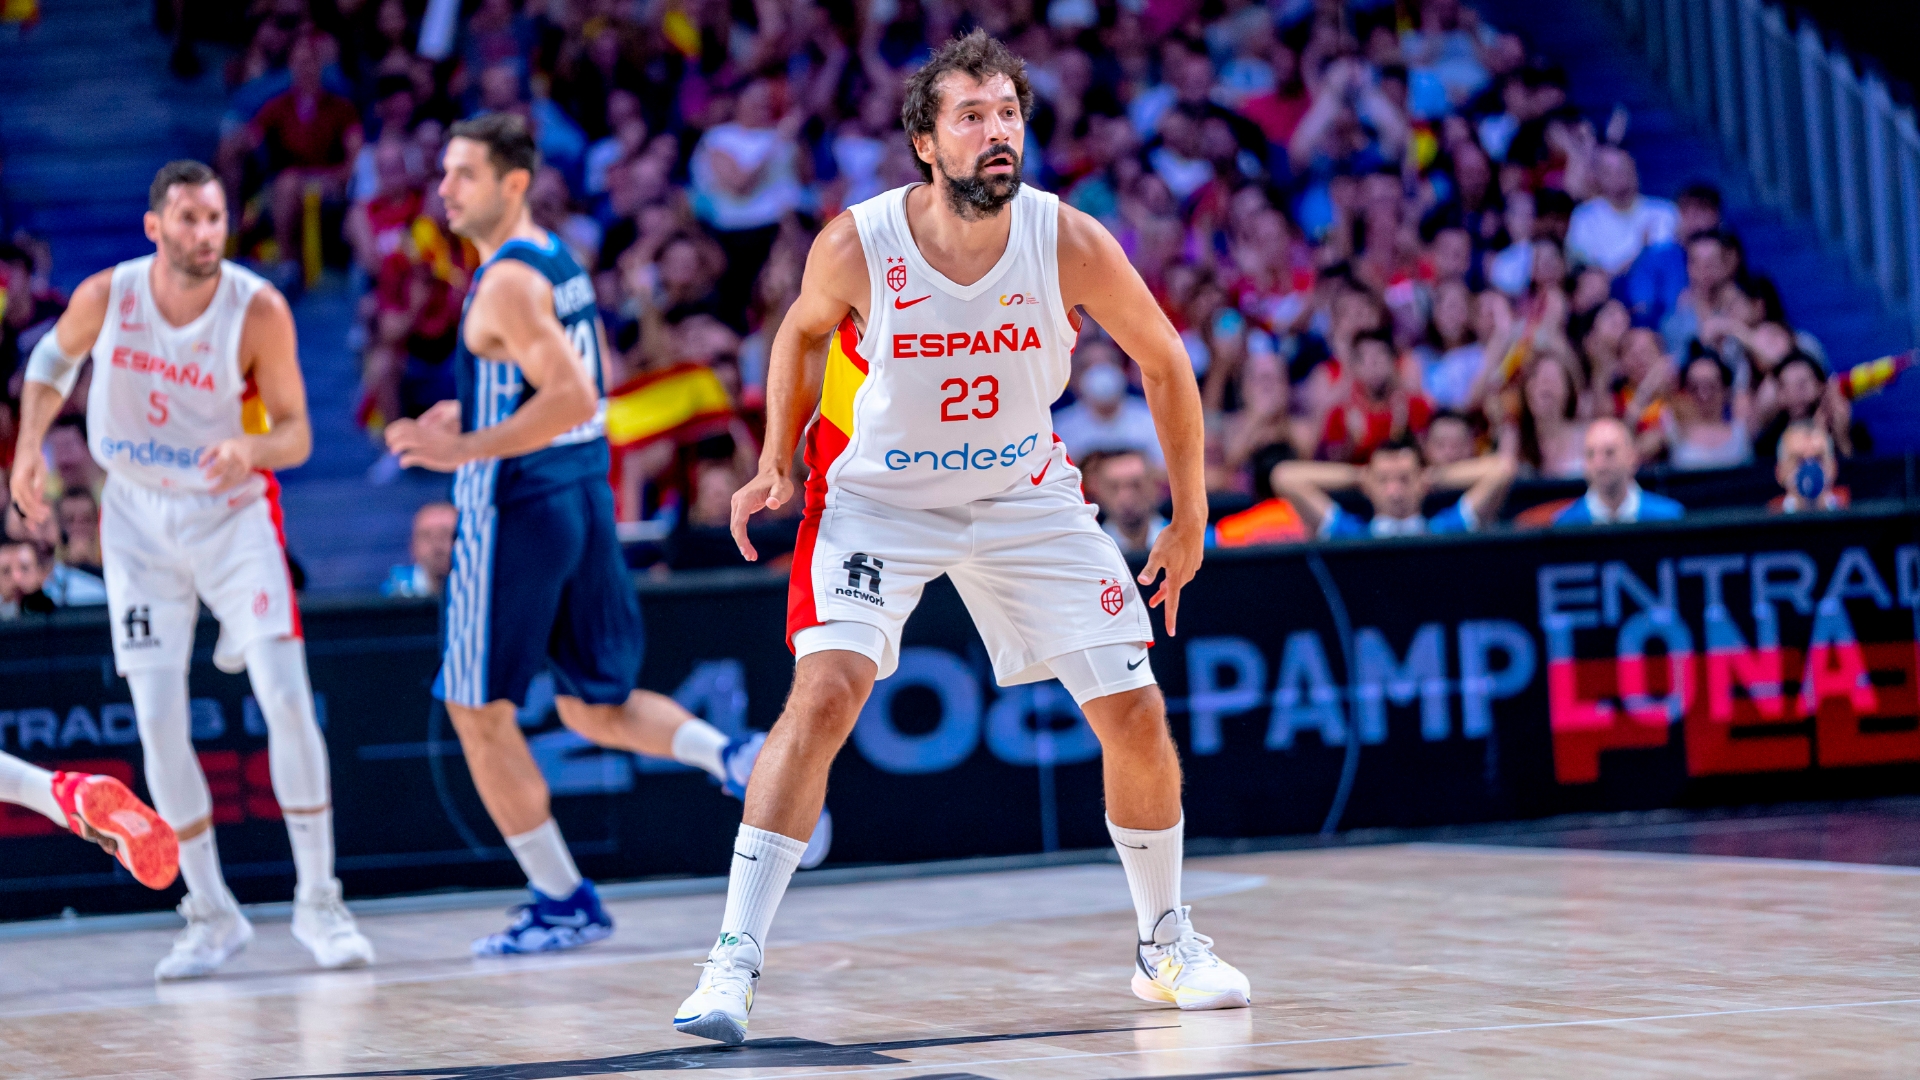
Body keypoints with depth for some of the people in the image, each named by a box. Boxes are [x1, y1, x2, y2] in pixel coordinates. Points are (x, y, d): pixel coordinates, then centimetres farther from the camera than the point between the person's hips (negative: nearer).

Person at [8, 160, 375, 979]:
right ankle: (211, 915, 10)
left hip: (234, 514, -2)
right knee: (158, 722, -3)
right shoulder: (106, 297, -12)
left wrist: (250, 451, -32)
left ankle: (318, 902, -2)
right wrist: (29, 445, -3)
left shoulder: (258, 309, -17)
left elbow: (295, 434, -11)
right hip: (138, 520, 2)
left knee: (287, 700, -14)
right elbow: (54, 360, 10)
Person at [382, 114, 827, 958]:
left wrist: (467, 449, -22)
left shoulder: (507, 282, -17)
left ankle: (562, 901, 6)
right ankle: (736, 761, -5)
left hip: (514, 509, -9)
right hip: (587, 499, 9)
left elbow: (575, 398, -26)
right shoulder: (561, 263, 12)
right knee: (596, 707, 18)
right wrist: (476, 419, 22)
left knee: (479, 711, 4)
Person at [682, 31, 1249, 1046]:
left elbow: (1163, 362, -3)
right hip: (878, 497, -2)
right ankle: (733, 960, -19)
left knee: (1135, 714, -1)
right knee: (824, 694, -23)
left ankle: (1165, 946, 23)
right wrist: (779, 461, -2)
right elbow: (804, 330, 3)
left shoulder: (1070, 243, -20)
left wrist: (1190, 517, 1)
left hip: (1026, 496, 2)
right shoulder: (856, 247, -22)